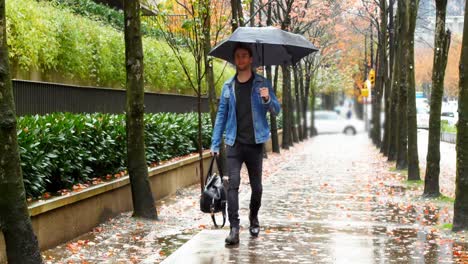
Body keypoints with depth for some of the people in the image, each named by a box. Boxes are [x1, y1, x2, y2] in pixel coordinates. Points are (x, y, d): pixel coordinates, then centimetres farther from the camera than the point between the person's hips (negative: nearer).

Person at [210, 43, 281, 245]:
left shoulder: (262, 84, 2)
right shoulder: (228, 86, 8)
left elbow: (276, 110, 1)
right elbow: (221, 115, 11)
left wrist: (267, 99, -22)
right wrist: (215, 144, 6)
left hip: (255, 143, 0)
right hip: (234, 143, 1)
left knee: (256, 186, 10)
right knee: (233, 183, -12)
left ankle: (254, 220, 32)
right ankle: (234, 228, -13)